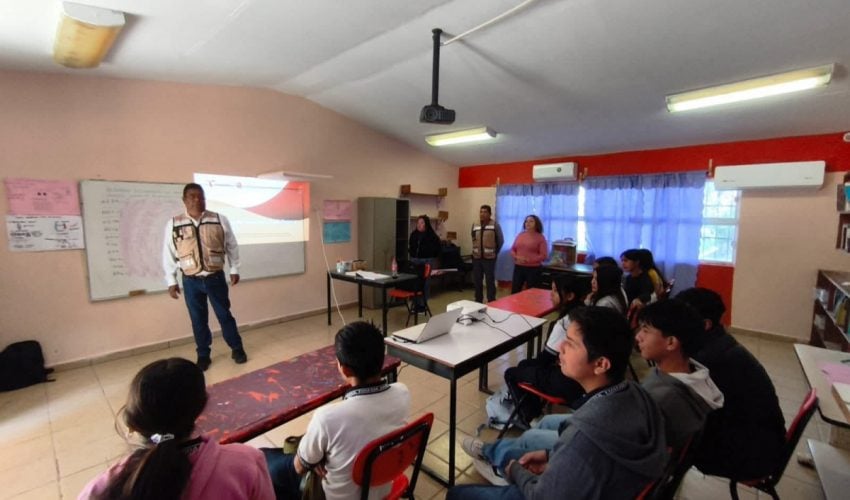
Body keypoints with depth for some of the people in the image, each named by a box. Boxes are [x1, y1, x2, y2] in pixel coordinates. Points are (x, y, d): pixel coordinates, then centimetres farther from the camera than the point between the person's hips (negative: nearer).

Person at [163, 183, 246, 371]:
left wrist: (234, 269, 6)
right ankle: (203, 355, 29)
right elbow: (168, 254, 3)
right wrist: (171, 281, 4)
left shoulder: (220, 220, -4)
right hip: (191, 281, 1)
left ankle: (237, 348, 26)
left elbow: (232, 246, 4)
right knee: (198, 320, 12)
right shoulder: (173, 224, -3)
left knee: (224, 315, 10)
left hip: (215, 277, 0)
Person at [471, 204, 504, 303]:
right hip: (476, 258, 5)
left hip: (489, 258, -5)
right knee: (477, 281, 11)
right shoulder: (475, 225, 7)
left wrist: (494, 253, 3)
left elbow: (501, 241, -2)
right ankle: (478, 301, 25)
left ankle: (491, 303, 11)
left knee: (490, 281, 1)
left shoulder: (495, 225, -7)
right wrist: (476, 251, 14)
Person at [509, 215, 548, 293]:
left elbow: (544, 255, -9)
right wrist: (516, 257, -8)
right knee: (514, 291, 6)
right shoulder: (520, 235, 8)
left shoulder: (540, 237, -4)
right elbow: (512, 249, 13)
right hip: (518, 267, 4)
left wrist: (528, 260, -17)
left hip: (533, 269, -4)